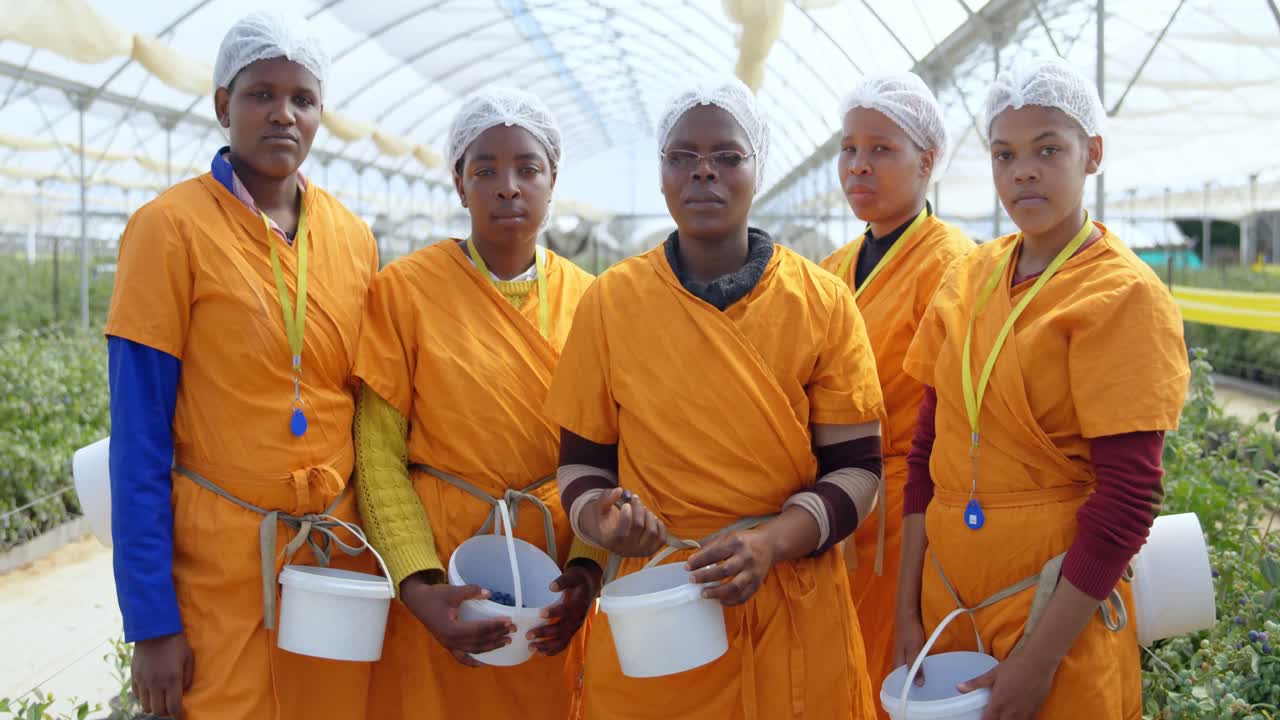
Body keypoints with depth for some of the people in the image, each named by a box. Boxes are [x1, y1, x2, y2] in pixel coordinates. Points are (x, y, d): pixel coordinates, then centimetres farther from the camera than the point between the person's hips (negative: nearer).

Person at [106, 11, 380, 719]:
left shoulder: (353, 238, 6)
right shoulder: (171, 227, -8)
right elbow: (140, 435, -10)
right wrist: (150, 620, -13)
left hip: (341, 553, 5)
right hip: (220, 565, -4)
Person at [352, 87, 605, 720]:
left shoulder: (587, 299, 3)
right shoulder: (405, 288, -5)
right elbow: (379, 455, -7)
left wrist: (589, 566, -13)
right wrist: (419, 586, -17)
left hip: (555, 575, 3)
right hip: (442, 566, -2)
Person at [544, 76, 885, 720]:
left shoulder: (823, 302, -3)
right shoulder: (610, 302, -2)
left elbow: (856, 466, -3)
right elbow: (581, 459, 5)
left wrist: (771, 542, -19)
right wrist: (601, 522, -16)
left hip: (794, 611, 0)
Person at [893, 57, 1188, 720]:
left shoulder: (1123, 296, -12)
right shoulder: (968, 279, 4)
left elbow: (1126, 502, -16)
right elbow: (930, 449, 6)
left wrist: (1039, 659, -17)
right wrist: (908, 612, 2)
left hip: (1057, 597, -5)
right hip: (949, 592, 5)